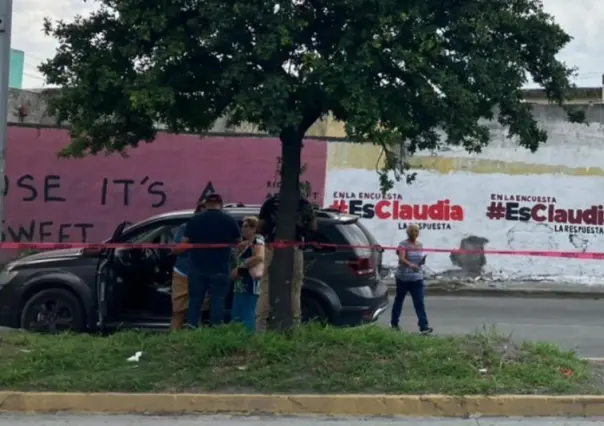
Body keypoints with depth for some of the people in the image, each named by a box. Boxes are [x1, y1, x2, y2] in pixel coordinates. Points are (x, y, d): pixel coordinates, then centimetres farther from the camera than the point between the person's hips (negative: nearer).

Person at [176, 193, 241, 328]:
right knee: (218, 299, 3)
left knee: (195, 299, 10)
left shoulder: (194, 220, 1)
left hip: (197, 267, 1)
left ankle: (191, 326, 5)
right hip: (220, 268, -1)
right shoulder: (229, 220, 1)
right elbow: (238, 242, 8)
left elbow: (184, 242, 0)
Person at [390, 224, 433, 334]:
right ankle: (394, 323, 29)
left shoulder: (419, 245, 8)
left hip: (417, 278, 4)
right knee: (399, 300, 12)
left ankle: (424, 326, -13)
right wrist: (410, 265, -44)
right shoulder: (403, 244, -11)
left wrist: (422, 261, -6)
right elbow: (401, 259, -25)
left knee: (419, 302, -7)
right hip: (403, 278, -4)